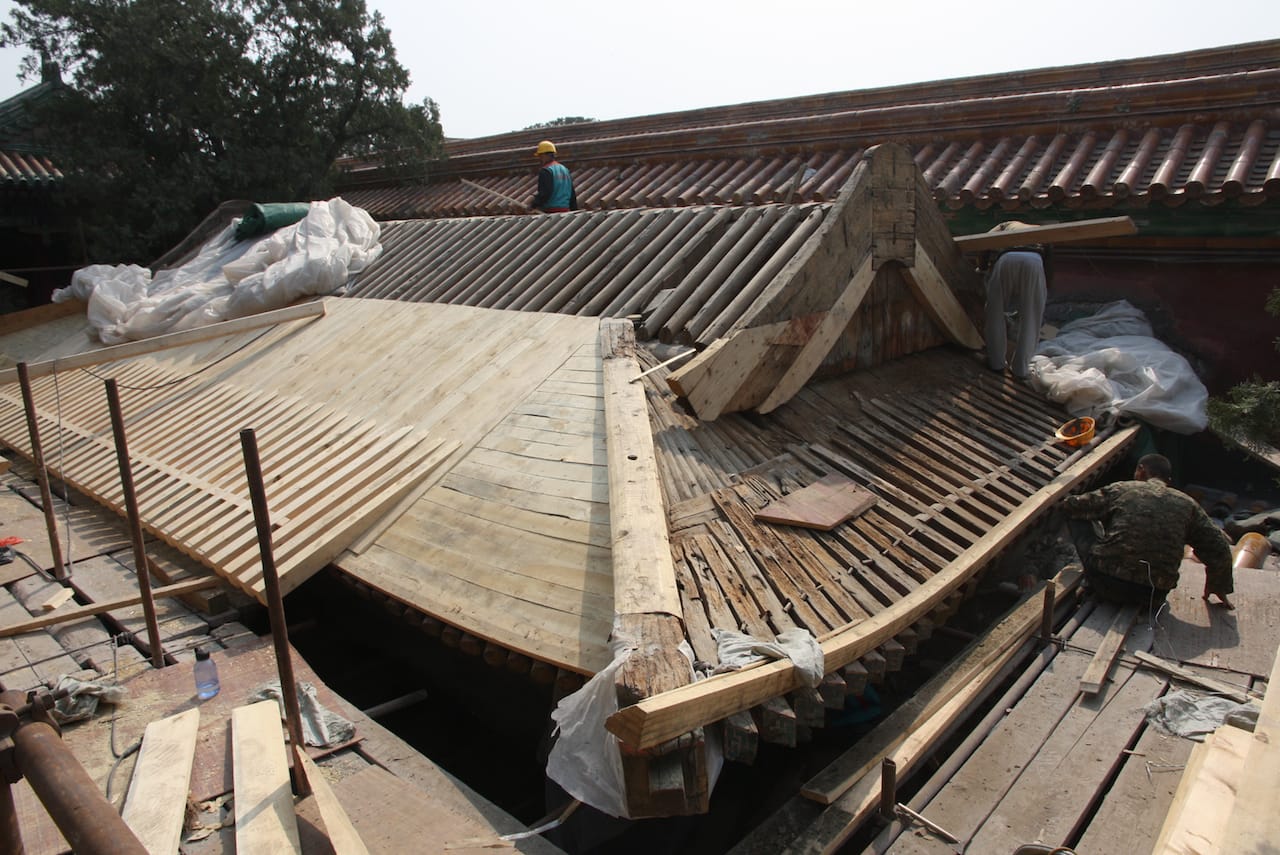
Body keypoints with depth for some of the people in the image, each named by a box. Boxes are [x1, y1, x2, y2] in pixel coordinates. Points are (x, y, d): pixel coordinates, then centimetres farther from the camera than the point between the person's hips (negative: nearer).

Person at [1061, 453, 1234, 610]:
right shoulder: (1187, 504, 9)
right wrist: (1218, 587, 27)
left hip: (1106, 586, -3)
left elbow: (1070, 506, 10)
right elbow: (1219, 550, 11)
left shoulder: (1119, 489, 4)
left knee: (1077, 519, 16)